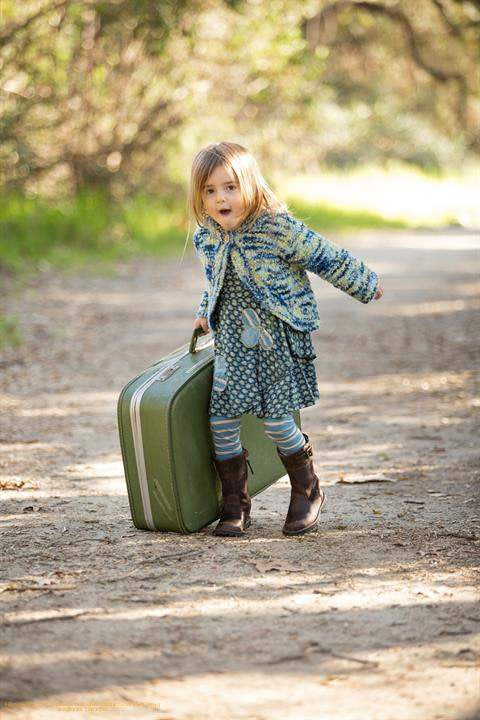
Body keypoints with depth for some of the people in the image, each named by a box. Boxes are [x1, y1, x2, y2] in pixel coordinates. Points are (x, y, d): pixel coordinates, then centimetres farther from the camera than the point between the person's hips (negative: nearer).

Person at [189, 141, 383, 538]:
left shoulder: (280, 229, -17)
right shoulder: (206, 237, 1)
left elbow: (329, 259, -6)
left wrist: (365, 286, 4)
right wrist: (205, 314, 27)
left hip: (280, 341, -5)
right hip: (233, 341, 5)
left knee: (276, 420, -7)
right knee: (222, 419, -3)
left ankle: (307, 493, 18)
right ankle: (235, 505, 12)